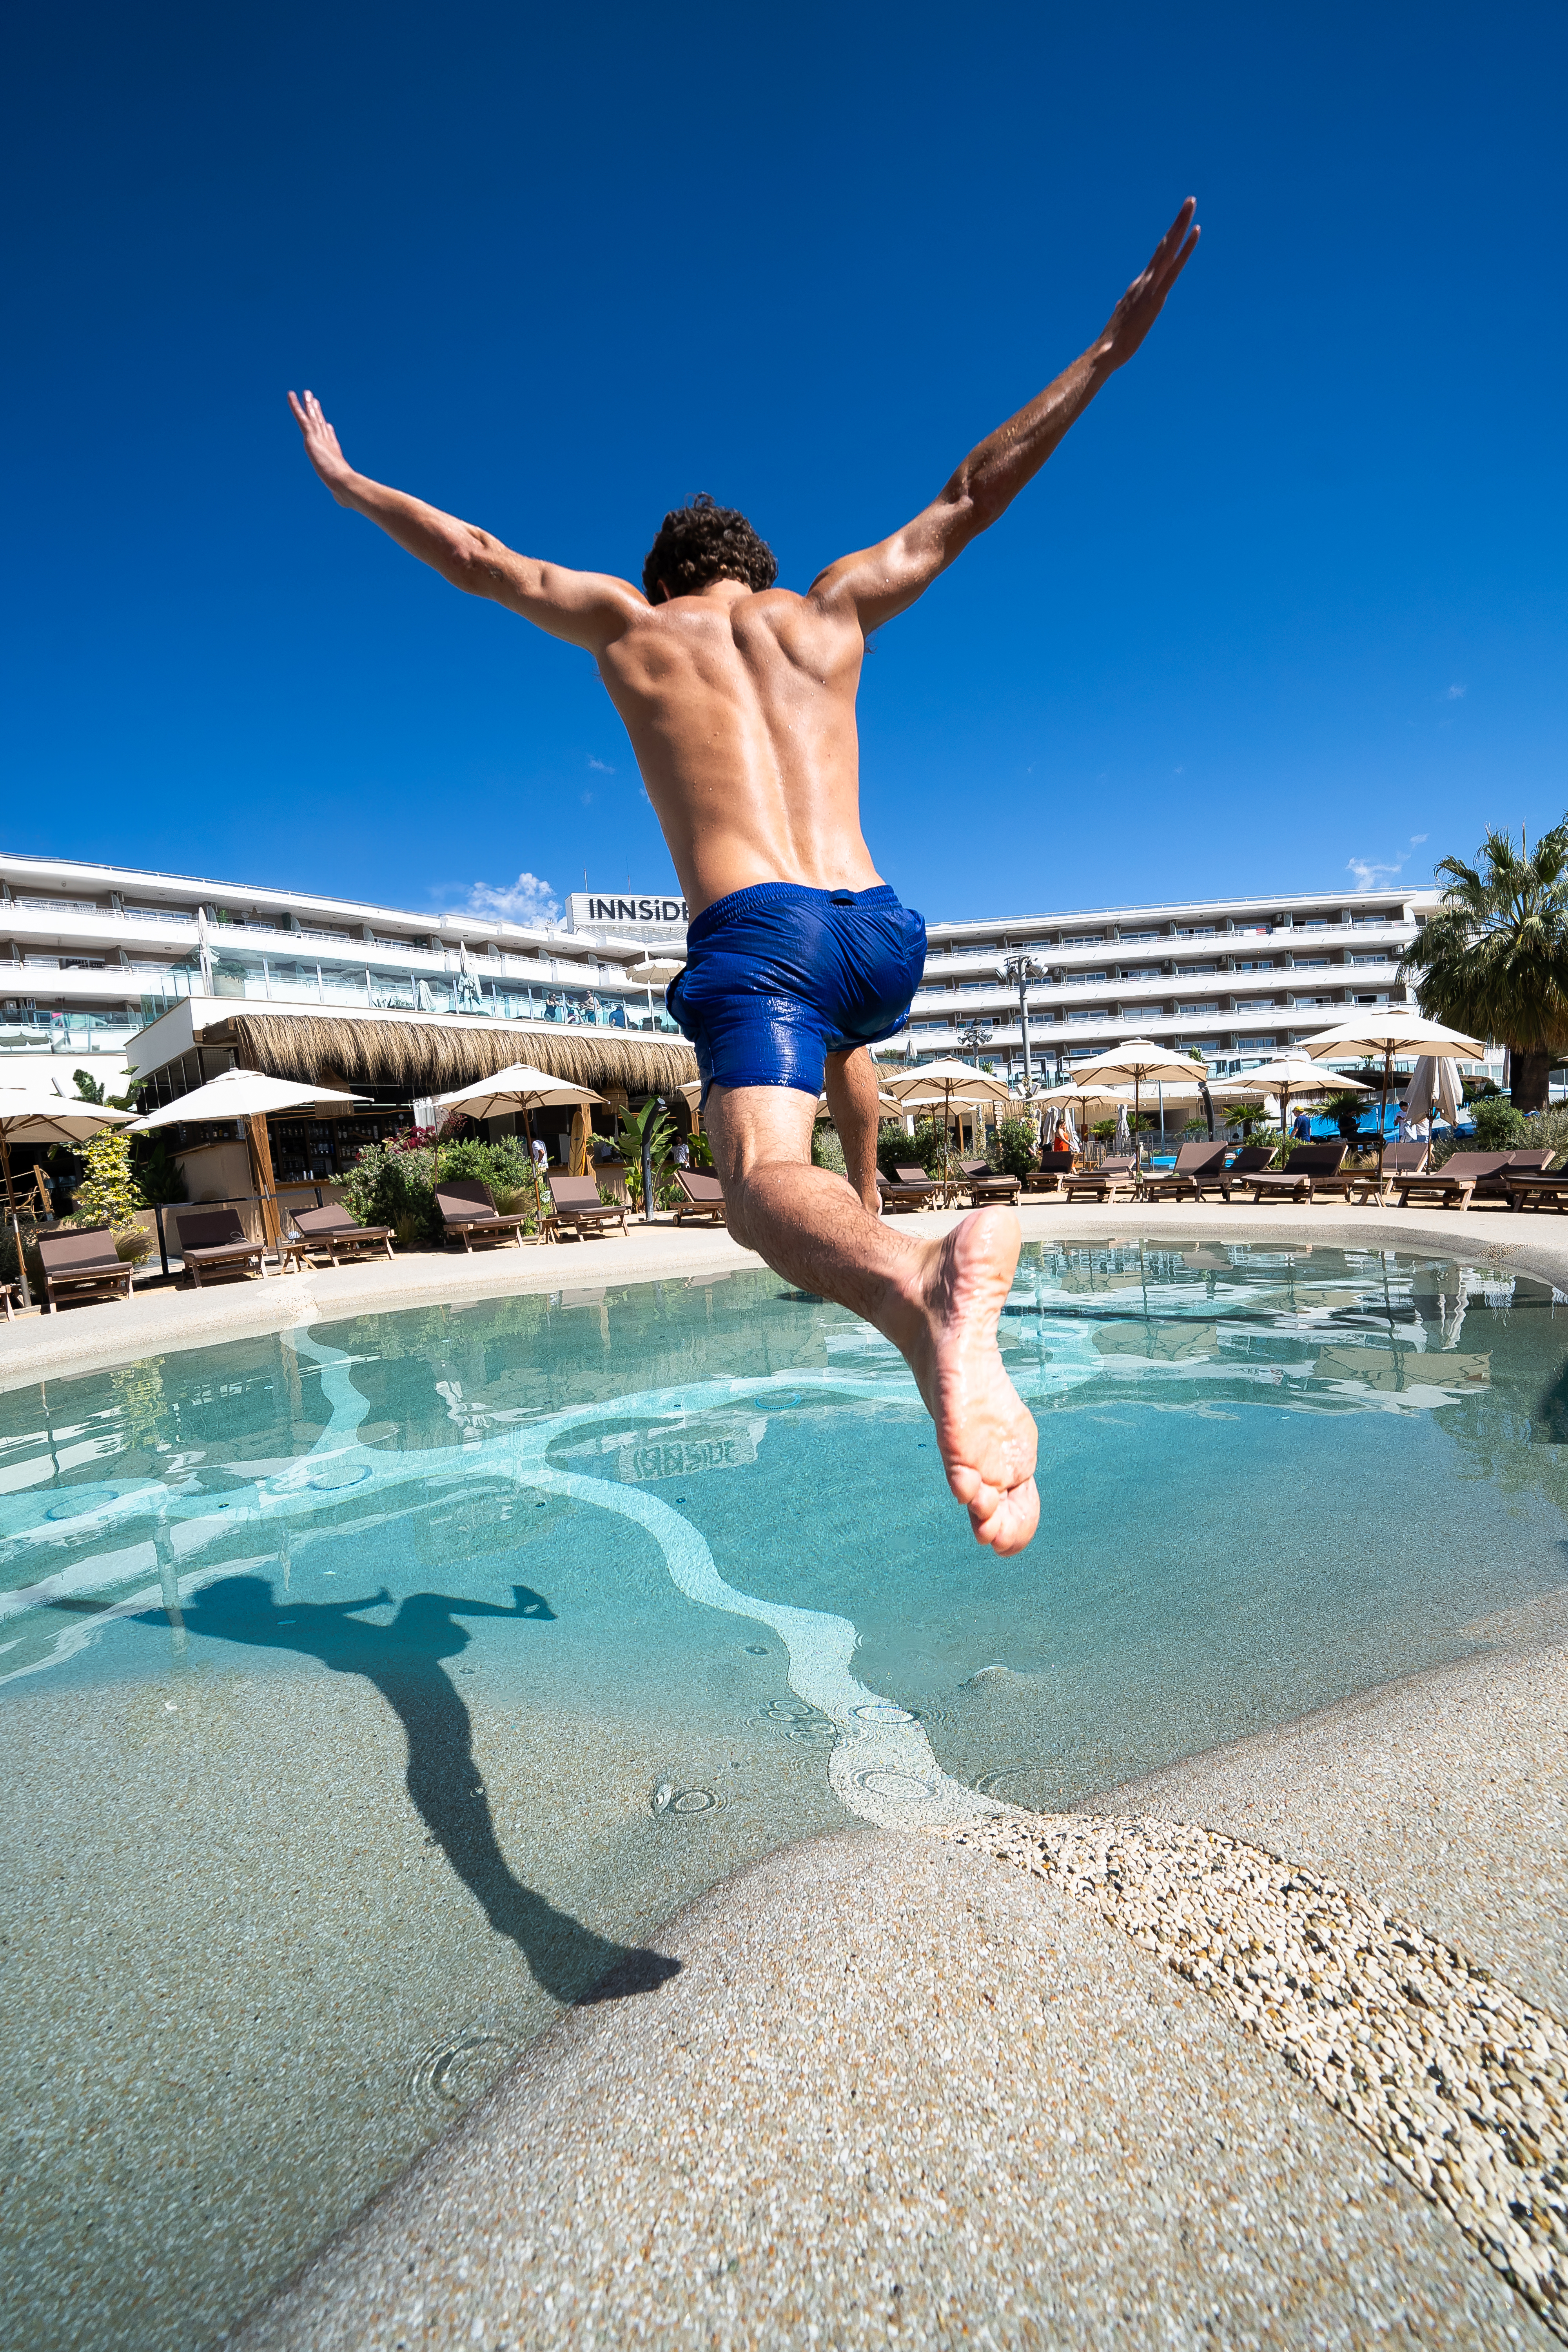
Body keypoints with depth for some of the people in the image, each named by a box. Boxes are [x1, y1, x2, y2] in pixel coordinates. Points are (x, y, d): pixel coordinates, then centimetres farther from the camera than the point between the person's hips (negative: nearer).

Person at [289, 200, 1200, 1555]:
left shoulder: (625, 623, 21)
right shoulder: (836, 606, 24)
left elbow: (472, 557, 35)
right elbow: (974, 493, 31)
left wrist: (343, 480, 52)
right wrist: (1115, 340, 41)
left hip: (754, 934, -3)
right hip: (880, 927, 4)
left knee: (767, 1183, -22)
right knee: (847, 1035, 39)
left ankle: (917, 1293, -53)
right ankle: (868, 1209, 39)